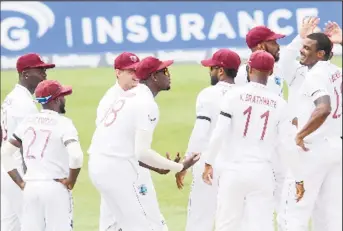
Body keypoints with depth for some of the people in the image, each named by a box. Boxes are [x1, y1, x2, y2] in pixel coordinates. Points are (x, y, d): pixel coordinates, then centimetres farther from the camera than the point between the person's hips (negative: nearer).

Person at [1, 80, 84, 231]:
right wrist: (70, 181, -8)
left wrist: (20, 183, 13)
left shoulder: (27, 122, 10)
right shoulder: (63, 123, -8)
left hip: (30, 188, 6)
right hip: (55, 187, -6)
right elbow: (76, 156, -23)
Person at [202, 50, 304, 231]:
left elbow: (219, 133, -8)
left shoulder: (234, 96, -4)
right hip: (262, 172, 1)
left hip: (235, 169, -1)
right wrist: (299, 178, 7)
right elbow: (289, 142, 1)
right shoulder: (279, 104, 2)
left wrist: (208, 163, 1)